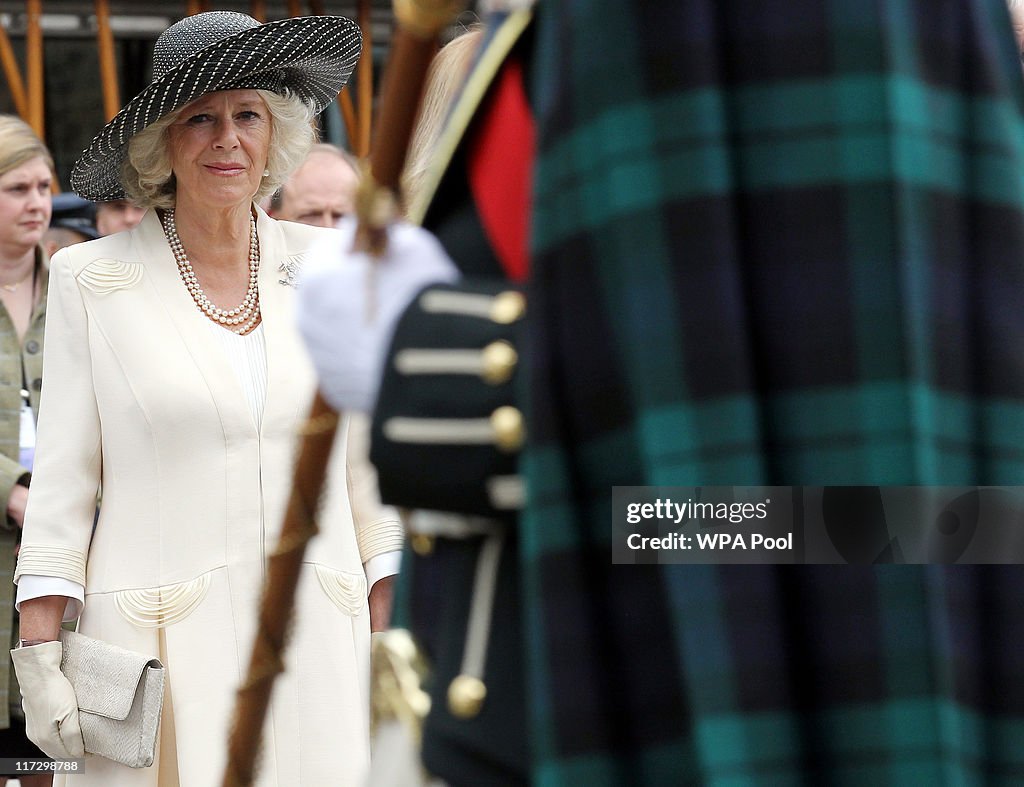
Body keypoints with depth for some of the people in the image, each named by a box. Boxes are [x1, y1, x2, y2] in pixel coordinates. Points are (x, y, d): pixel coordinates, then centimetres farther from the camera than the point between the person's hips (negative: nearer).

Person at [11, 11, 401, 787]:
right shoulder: (93, 278, 0)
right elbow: (62, 478, 0)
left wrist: (395, 631, 5)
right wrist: (40, 654, -5)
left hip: (314, 637, 2)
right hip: (159, 649, -2)